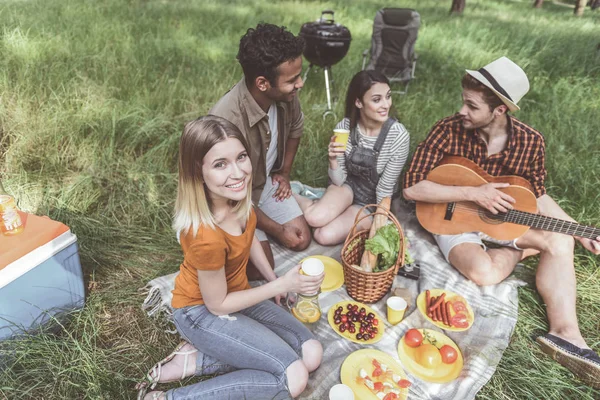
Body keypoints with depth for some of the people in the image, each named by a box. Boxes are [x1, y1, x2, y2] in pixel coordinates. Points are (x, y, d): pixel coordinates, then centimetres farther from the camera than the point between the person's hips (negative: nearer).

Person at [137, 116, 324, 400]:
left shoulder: (237, 196, -14)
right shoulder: (206, 236, -36)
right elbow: (217, 305, -20)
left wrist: (274, 280, 9)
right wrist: (281, 285, -20)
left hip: (235, 292, 8)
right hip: (202, 312, -7)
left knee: (311, 355, 2)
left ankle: (193, 360, 4)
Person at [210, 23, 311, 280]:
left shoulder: (285, 95, -19)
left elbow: (295, 128, 8)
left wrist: (284, 172, 6)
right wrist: (278, 231, -17)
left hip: (267, 182, 6)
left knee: (302, 241, 4)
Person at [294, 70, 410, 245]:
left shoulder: (399, 135, -24)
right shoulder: (344, 127, -16)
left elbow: (385, 189, -15)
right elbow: (338, 181, -10)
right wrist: (333, 160, -30)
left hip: (373, 201, -2)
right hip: (348, 186, 2)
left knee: (325, 235, -24)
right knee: (316, 218, -28)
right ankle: (294, 198, 3)